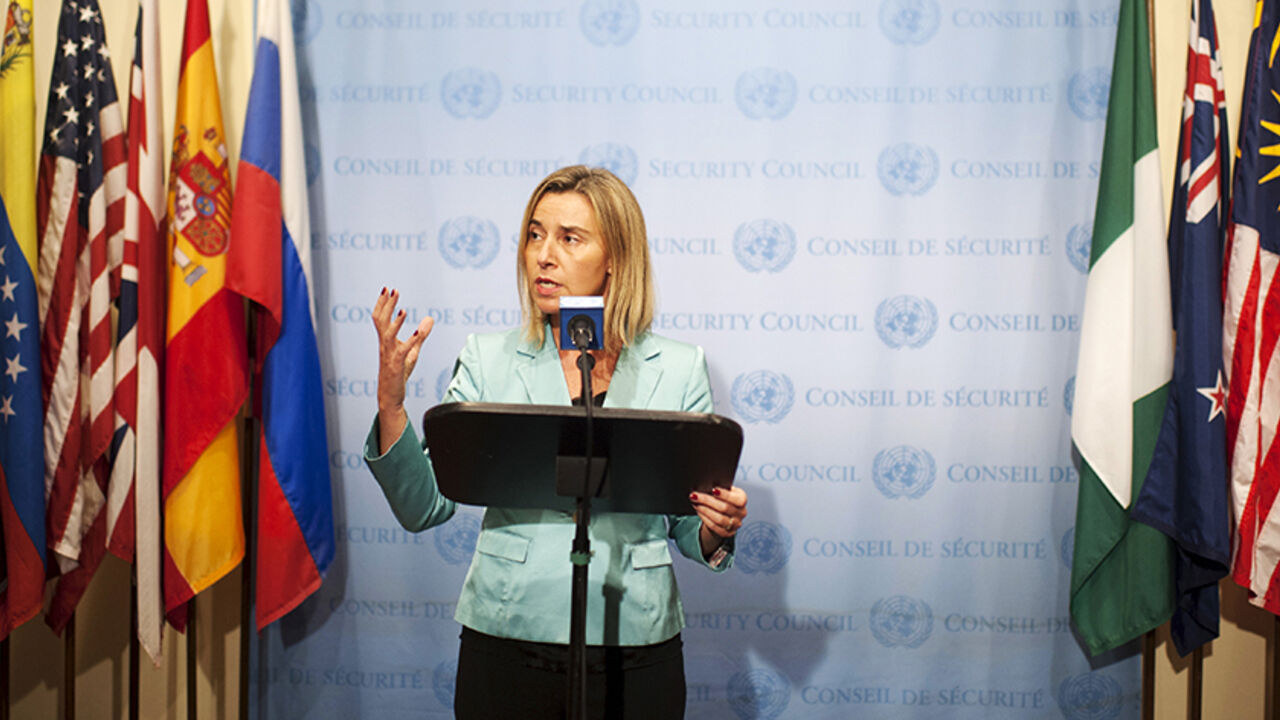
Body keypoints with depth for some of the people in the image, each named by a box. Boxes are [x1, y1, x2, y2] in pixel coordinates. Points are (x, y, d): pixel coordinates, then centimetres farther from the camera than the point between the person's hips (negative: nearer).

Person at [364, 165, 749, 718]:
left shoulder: (679, 370, 0)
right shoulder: (487, 360, 1)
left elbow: (689, 531, 6)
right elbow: (424, 507, -4)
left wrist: (718, 530, -15)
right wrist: (390, 402, -15)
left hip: (636, 653, 0)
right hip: (506, 647, 0)